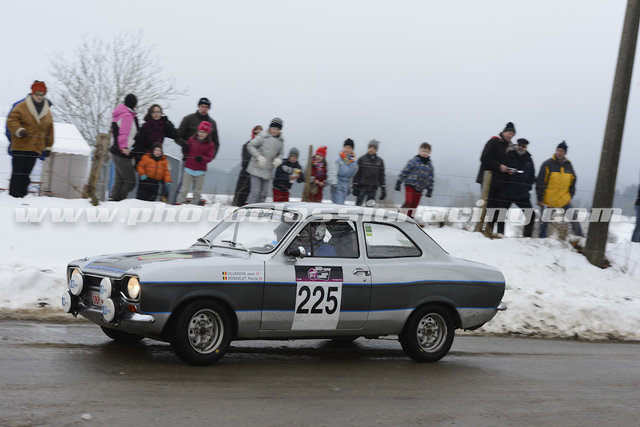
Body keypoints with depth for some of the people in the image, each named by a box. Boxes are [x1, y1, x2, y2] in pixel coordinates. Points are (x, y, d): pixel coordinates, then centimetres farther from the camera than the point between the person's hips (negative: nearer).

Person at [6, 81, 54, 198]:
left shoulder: (47, 111, 12)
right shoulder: (22, 107, -2)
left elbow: (49, 131, 18)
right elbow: (11, 119, -8)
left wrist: (48, 147, 16)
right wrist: (19, 130, -24)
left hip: (35, 148, 4)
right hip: (20, 147, -4)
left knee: (26, 174, 4)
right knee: (17, 173, -6)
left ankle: (22, 195, 7)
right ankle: (13, 195, -4)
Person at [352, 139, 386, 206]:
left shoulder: (379, 161, 9)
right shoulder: (362, 159, 0)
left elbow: (381, 176, 10)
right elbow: (357, 174, -2)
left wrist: (383, 189, 6)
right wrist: (355, 187, -8)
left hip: (373, 189, 3)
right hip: (362, 187, -3)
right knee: (358, 206, -4)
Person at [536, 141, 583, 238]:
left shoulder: (568, 165, 6)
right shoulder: (547, 164, -7)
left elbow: (572, 182, 17)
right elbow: (540, 183, -7)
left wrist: (570, 196, 8)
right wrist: (540, 199, -10)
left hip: (564, 201, 3)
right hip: (548, 201, -3)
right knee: (544, 221, 6)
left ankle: (580, 238, 6)